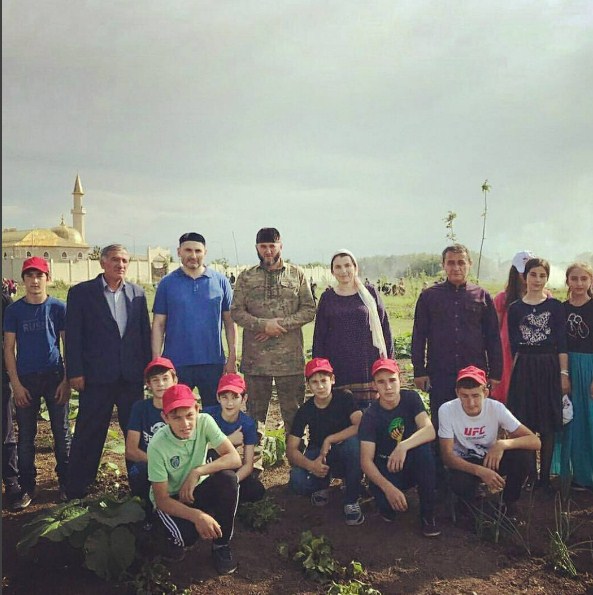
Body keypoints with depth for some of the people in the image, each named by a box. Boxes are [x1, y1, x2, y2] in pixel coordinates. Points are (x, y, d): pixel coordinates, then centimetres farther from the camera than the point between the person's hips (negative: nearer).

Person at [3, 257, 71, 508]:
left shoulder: (59, 307, 0)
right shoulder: (14, 310, 1)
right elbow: (9, 349, 2)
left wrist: (67, 380, -4)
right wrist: (16, 384, -5)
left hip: (55, 378, -1)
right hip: (26, 380, 1)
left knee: (62, 433, 5)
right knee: (26, 436, 6)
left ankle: (65, 482, 19)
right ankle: (27, 487, 17)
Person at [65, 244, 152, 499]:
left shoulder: (137, 293, 8)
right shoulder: (81, 292, -1)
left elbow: (145, 333, 10)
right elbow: (73, 335, -4)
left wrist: (148, 368, 6)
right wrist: (75, 372, -8)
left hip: (132, 376, 3)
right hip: (96, 375, -3)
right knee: (88, 435, 6)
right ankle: (77, 488, 20)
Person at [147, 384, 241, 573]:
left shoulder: (204, 422, -20)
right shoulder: (158, 446, -27)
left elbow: (235, 459, -24)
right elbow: (161, 499, -22)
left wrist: (197, 471, -33)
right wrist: (197, 515, -36)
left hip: (197, 489, 4)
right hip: (170, 499, -3)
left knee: (228, 478, -28)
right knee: (187, 534, -33)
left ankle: (221, 545, -7)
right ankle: (176, 538, 6)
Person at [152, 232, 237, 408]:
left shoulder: (220, 281, 3)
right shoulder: (167, 283, 2)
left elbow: (230, 322, 5)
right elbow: (158, 324, 2)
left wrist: (232, 357, -1)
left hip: (213, 362, 0)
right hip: (176, 363, 0)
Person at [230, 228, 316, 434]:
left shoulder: (297, 274, 6)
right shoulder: (246, 277, 7)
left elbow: (309, 309, 2)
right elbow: (236, 311, 1)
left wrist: (282, 324, -12)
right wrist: (264, 325, -14)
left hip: (290, 357, 0)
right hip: (255, 357, 1)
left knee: (293, 411, 6)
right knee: (255, 411, 11)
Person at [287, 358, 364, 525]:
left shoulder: (344, 398, -12)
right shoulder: (305, 410, -8)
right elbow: (291, 450, -12)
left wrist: (329, 440, -30)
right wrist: (310, 465, -32)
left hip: (344, 455, -1)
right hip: (317, 457, 1)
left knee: (354, 442, -36)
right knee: (297, 481, -31)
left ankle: (351, 500, -18)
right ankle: (322, 486, 8)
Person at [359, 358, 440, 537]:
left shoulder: (411, 398, -10)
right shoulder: (370, 416, -15)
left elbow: (430, 431, -25)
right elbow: (366, 460, -20)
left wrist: (403, 446, -44)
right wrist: (388, 488, -37)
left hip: (413, 464, 2)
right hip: (386, 470, -1)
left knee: (423, 446, -32)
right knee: (387, 503, -32)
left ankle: (427, 514, -17)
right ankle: (388, 507, 9)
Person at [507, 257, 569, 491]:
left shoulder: (555, 306, 3)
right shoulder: (515, 309, 5)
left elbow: (562, 344, 0)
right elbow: (513, 346, 8)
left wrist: (564, 374, -5)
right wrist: (514, 372, 4)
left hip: (549, 368, -1)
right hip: (523, 370, 1)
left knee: (547, 426, 3)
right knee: (525, 425, 3)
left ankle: (544, 476, 12)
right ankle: (531, 475, 14)